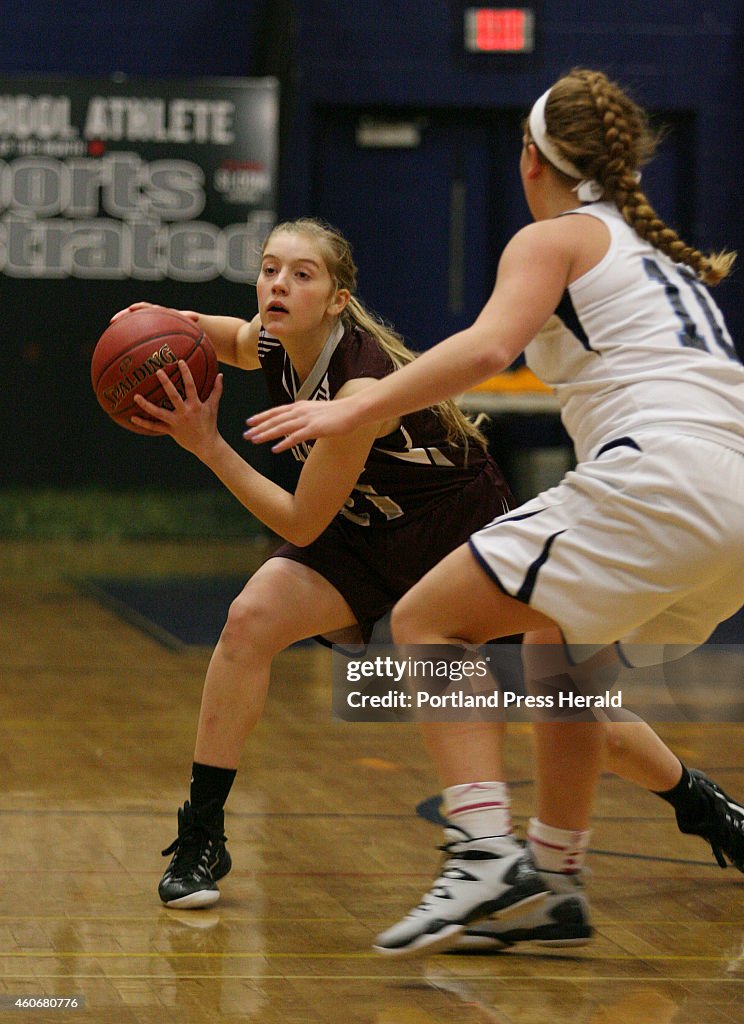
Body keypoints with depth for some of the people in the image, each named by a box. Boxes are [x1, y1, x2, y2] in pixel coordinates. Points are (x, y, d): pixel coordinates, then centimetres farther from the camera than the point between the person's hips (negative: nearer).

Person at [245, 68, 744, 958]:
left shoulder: (554, 239, 6)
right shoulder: (663, 251, 30)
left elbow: (487, 349, -12)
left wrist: (351, 410, -13)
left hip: (657, 473, -8)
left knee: (425, 621, -1)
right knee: (556, 651, 30)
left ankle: (481, 855, -18)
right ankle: (557, 884, 28)